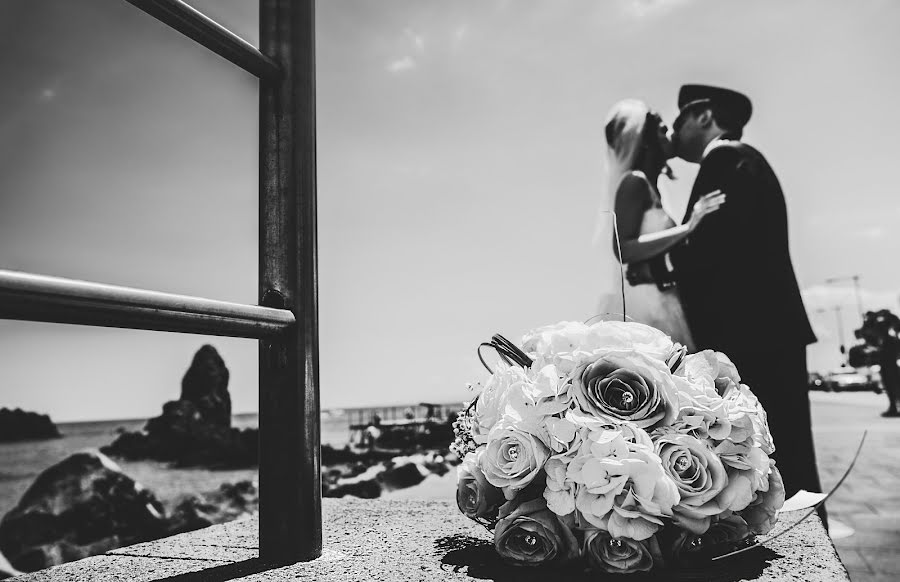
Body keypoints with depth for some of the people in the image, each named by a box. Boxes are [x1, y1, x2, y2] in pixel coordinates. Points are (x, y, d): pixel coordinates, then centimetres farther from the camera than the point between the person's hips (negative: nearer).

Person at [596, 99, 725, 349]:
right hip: (644, 300, -9)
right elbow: (624, 249, -22)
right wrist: (687, 228, -24)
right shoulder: (634, 182, -11)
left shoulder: (648, 183, 16)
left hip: (656, 298, 9)